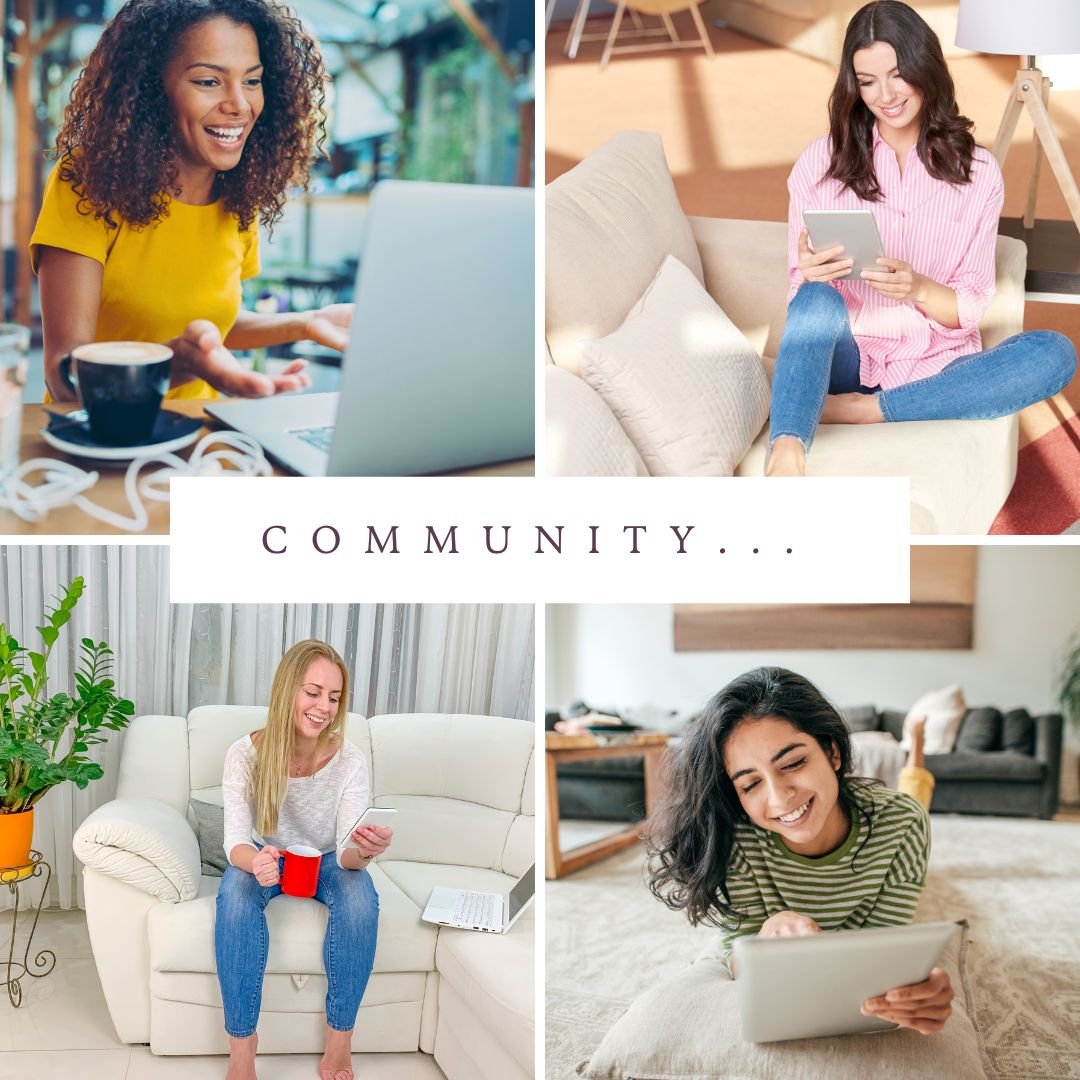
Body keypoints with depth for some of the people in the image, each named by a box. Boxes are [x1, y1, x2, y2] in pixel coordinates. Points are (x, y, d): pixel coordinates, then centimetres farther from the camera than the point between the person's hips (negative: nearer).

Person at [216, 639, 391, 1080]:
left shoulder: (349, 760, -21)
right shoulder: (246, 754, -22)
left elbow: (347, 854, -24)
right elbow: (236, 841, -23)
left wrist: (362, 852, -50)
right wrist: (254, 861, -48)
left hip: (325, 861, 1)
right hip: (266, 859, 0)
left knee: (361, 899, -33)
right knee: (235, 896, -35)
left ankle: (340, 1039, -17)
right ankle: (241, 1043, -24)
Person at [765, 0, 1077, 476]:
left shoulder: (977, 173, 3)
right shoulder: (821, 161, 2)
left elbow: (970, 311, 1)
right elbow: (800, 294, 2)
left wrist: (918, 289, -21)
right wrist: (811, 276, -22)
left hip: (934, 368, 1)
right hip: (845, 361, -1)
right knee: (817, 298, -33)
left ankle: (865, 410, -28)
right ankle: (785, 457, -55)